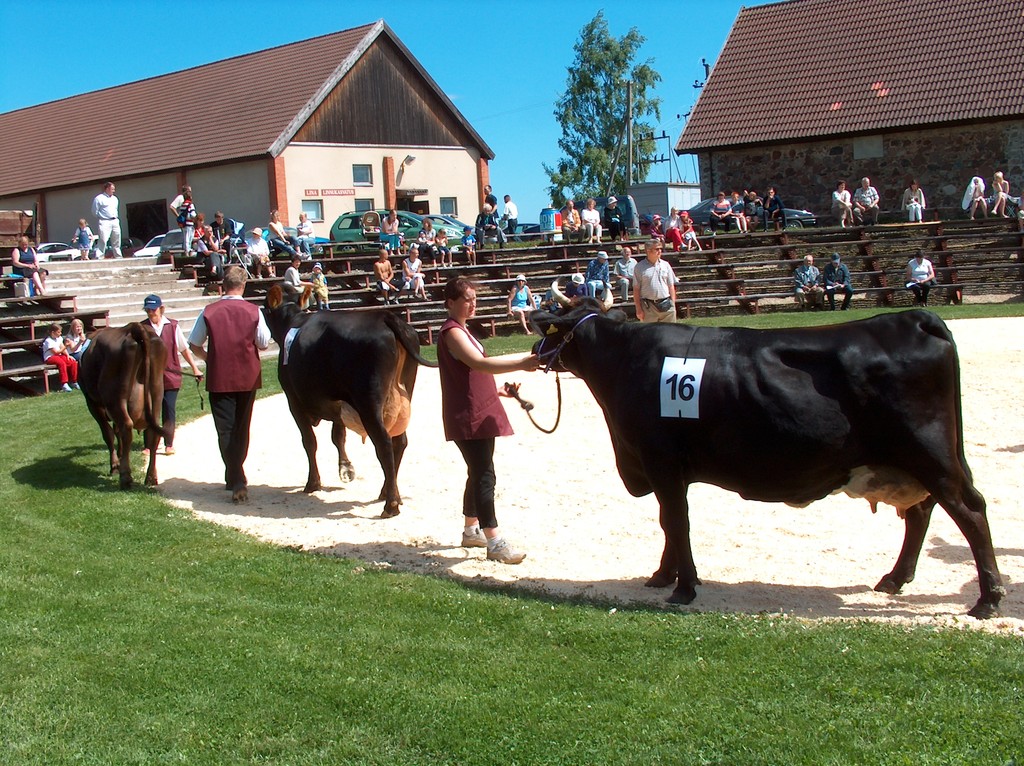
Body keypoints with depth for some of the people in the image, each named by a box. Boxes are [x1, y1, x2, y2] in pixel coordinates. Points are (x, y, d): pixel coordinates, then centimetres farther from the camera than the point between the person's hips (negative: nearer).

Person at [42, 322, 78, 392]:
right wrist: (65, 347, -24)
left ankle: (73, 381, -4)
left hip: (59, 356, 8)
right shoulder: (48, 341, -13)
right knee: (62, 363, -37)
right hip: (50, 358, -8)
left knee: (73, 362, -15)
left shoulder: (59, 338, 13)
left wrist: (68, 355, -5)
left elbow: (63, 348, 12)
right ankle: (64, 384, -38)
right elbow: (56, 352, -17)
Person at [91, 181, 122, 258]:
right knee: (103, 240, -17)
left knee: (116, 241, 11)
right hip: (104, 222, -7)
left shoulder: (115, 199, 19)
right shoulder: (99, 198, -3)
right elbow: (95, 212, -1)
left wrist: (116, 218, 16)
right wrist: (100, 219, 2)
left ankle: (118, 256, 20)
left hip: (115, 222, 7)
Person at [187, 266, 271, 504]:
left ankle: (238, 483, -13)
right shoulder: (254, 312, -5)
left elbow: (194, 345, 2)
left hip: (219, 379, -2)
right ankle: (234, 478, 28)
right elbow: (264, 343, -1)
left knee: (225, 430, -1)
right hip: (248, 378, 2)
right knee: (241, 429, 16)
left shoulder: (209, 312, -5)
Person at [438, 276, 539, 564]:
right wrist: (522, 362, -35)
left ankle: (471, 531, 28)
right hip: (466, 418, -10)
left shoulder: (461, 330, 17)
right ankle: (494, 543, -12)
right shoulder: (452, 332, -15)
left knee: (478, 472, 16)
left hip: (481, 415, 10)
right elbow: (480, 364, -29)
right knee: (484, 475, -12)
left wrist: (499, 389, 15)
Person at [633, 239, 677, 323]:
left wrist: (673, 304, 6)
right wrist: (638, 309, -5)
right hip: (648, 306, -3)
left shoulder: (665, 265, 9)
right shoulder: (640, 267, 0)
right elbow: (636, 289, -1)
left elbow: (671, 286, 13)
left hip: (666, 305, 3)